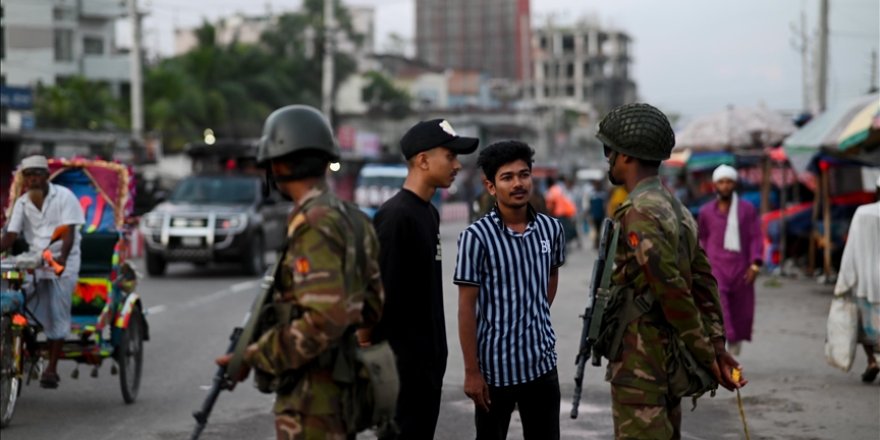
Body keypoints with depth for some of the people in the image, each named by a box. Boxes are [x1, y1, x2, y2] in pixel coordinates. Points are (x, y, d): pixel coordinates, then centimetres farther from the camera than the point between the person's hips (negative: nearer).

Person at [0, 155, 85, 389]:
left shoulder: (64, 196, -6)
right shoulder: (22, 203, 6)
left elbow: (69, 232, -15)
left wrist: (62, 257, -32)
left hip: (62, 264, -4)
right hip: (33, 264, 4)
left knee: (57, 317, -6)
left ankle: (52, 369, 0)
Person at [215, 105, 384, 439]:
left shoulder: (314, 227, -19)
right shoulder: (351, 219, 10)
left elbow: (325, 320, -26)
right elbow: (372, 303, 16)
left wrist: (254, 357, -19)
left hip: (313, 396, -10)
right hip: (342, 385, 10)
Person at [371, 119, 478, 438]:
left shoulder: (430, 212, 12)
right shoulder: (395, 216, -17)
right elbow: (383, 295, -20)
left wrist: (436, 353, 17)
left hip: (429, 359, 9)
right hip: (404, 362, -9)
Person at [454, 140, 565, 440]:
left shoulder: (551, 229, 1)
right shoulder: (477, 236, -13)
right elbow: (467, 307, -12)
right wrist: (471, 371, -13)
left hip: (542, 362, 4)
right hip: (495, 366, -4)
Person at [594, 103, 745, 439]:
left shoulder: (639, 214, -18)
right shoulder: (677, 210, 13)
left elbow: (674, 293, -20)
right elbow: (703, 282, 11)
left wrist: (706, 357, -12)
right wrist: (717, 347, 7)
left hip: (639, 363, -10)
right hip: (669, 358, 10)